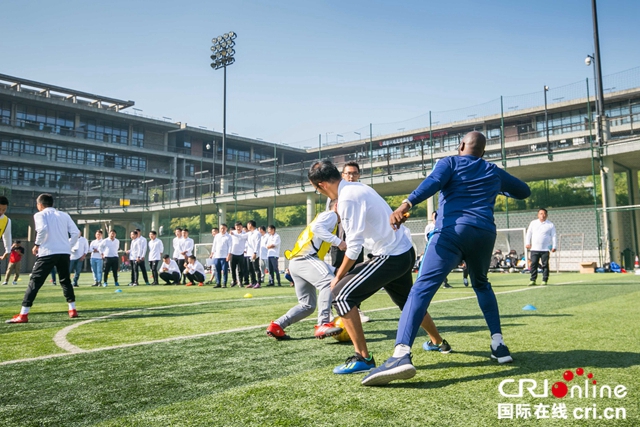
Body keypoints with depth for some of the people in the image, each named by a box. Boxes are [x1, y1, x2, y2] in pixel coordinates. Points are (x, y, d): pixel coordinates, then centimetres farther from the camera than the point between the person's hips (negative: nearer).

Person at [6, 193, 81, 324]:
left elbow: (43, 229, -17)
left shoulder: (40, 214, 3)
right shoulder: (64, 215, 16)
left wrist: (37, 244, -4)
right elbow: (76, 232, 5)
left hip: (47, 253, -4)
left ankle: (23, 315, -3)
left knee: (34, 282, 1)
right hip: (64, 252, 4)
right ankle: (73, 310, 16)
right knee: (65, 281, 19)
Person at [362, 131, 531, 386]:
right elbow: (524, 191, 40)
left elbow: (433, 183, -8)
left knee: (422, 288, -16)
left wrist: (406, 204, -24)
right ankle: (498, 344, 24)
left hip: (452, 232, -4)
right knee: (481, 285, 31)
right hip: (485, 233, 5)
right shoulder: (494, 172, 26)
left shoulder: (450, 162, 14)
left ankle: (401, 354, -35)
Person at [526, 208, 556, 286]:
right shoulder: (533, 223, 15)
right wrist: (527, 243, 4)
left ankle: (544, 280, 5)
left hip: (545, 249, -1)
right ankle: (532, 280, 2)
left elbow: (553, 236, 5)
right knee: (533, 264, -2)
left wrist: (554, 246, -5)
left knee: (545, 265, -2)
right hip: (534, 249, 2)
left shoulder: (550, 225, 8)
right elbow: (528, 233, 16)